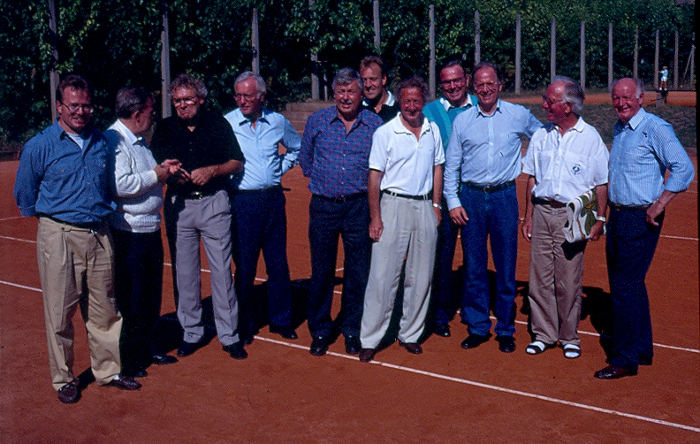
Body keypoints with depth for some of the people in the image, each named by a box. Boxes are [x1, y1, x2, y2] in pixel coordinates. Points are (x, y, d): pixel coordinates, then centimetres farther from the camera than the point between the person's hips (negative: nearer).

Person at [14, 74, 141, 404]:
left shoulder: (102, 143, 8)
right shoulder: (39, 146, -4)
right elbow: (24, 196, 6)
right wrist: (52, 218, 10)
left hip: (99, 236, 4)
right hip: (60, 238, -4)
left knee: (104, 310, 11)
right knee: (60, 313, 3)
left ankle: (108, 370, 24)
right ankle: (63, 379, 18)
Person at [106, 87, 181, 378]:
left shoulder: (139, 140, 16)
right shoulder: (114, 141, -16)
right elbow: (120, 184, -28)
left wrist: (163, 169, 11)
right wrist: (155, 175, -17)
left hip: (150, 228, 10)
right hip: (128, 232, -10)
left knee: (152, 292, 18)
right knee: (130, 299, -1)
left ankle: (147, 347, 32)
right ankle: (126, 360, 11)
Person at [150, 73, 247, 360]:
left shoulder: (218, 124, 3)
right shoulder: (165, 128, 8)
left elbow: (237, 162, 5)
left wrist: (212, 171, -12)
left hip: (214, 204, -2)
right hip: (178, 205, 2)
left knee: (222, 270, -1)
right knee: (185, 272, 7)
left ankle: (229, 335, 8)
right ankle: (191, 333, 20)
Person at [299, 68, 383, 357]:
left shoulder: (375, 124, 3)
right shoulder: (317, 121, 4)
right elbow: (305, 160, 16)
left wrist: (363, 184, 6)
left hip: (359, 207, 0)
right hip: (323, 206, 0)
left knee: (358, 272, 5)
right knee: (321, 271, 6)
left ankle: (352, 330, 20)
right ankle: (320, 331, 19)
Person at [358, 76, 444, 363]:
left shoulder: (433, 130, 9)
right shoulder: (385, 133, -4)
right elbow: (374, 177, -5)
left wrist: (436, 204, 10)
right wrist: (375, 217, -10)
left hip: (424, 207, 4)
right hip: (394, 205, -4)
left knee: (421, 276, 8)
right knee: (383, 275, -5)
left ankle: (410, 334, 21)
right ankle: (369, 340, 2)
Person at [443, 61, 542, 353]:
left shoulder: (519, 116, 3)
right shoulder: (462, 120, 6)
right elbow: (451, 165, 7)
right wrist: (452, 202, 0)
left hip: (504, 196, -1)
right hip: (471, 197, 1)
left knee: (506, 266, 2)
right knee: (473, 266, 5)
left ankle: (505, 330, 14)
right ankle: (478, 327, 17)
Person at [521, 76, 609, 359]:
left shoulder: (590, 138, -2)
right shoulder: (541, 136, 9)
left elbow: (601, 184, 0)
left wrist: (600, 219, -6)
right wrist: (528, 216, 10)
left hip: (572, 216, -4)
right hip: (542, 211, 4)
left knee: (568, 280, 1)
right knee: (540, 277, 5)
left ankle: (569, 337, 17)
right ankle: (543, 334, 18)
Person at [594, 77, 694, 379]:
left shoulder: (655, 129, -13)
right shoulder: (619, 129, 13)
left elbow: (684, 169, -18)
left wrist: (658, 206, -18)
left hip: (641, 219, -9)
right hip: (618, 215, 9)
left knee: (625, 287, -7)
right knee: (627, 284, 14)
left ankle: (626, 359, 2)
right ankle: (642, 349, 27)